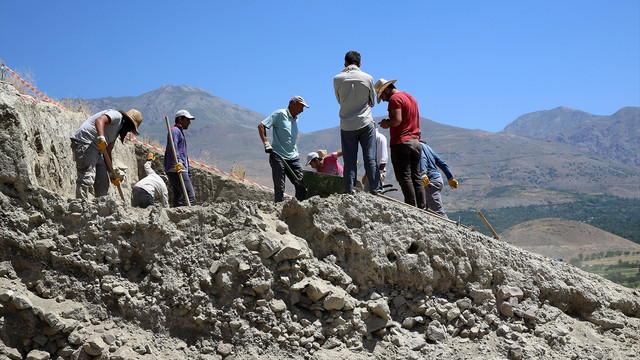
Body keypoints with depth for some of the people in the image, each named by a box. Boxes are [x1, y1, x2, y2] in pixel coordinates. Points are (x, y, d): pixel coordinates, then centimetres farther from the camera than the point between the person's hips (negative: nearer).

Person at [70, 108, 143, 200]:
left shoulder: (116, 132, 24)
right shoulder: (117, 115, -2)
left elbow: (108, 153, 21)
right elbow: (99, 120, -22)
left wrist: (112, 174, 17)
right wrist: (101, 137, -38)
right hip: (84, 143, -10)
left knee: (103, 180, 13)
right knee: (87, 178, -17)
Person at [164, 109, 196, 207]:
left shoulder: (180, 132, 31)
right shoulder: (175, 130, -2)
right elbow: (173, 147, -21)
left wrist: (188, 172, 31)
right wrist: (177, 162, -36)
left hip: (181, 170, 10)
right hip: (176, 170, -10)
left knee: (179, 199, 4)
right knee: (190, 196, -18)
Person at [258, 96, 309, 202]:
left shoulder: (296, 119, 21)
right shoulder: (280, 114, -2)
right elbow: (261, 126, -9)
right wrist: (266, 143, -18)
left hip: (293, 158, 7)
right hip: (278, 157, -7)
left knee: (301, 185, -2)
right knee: (279, 187, -6)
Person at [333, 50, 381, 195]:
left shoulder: (338, 79, -2)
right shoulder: (367, 78, -1)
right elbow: (372, 102, 10)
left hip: (347, 126, 0)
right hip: (366, 123, 0)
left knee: (350, 161, 2)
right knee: (370, 158, 2)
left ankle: (349, 192, 0)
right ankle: (376, 190, -1)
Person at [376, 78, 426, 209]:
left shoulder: (395, 98, -5)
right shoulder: (411, 98, 22)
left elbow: (397, 120, -17)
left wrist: (387, 124, 2)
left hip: (401, 142, -8)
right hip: (415, 141, 8)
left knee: (404, 177, -8)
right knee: (417, 178, 6)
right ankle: (421, 208, 2)